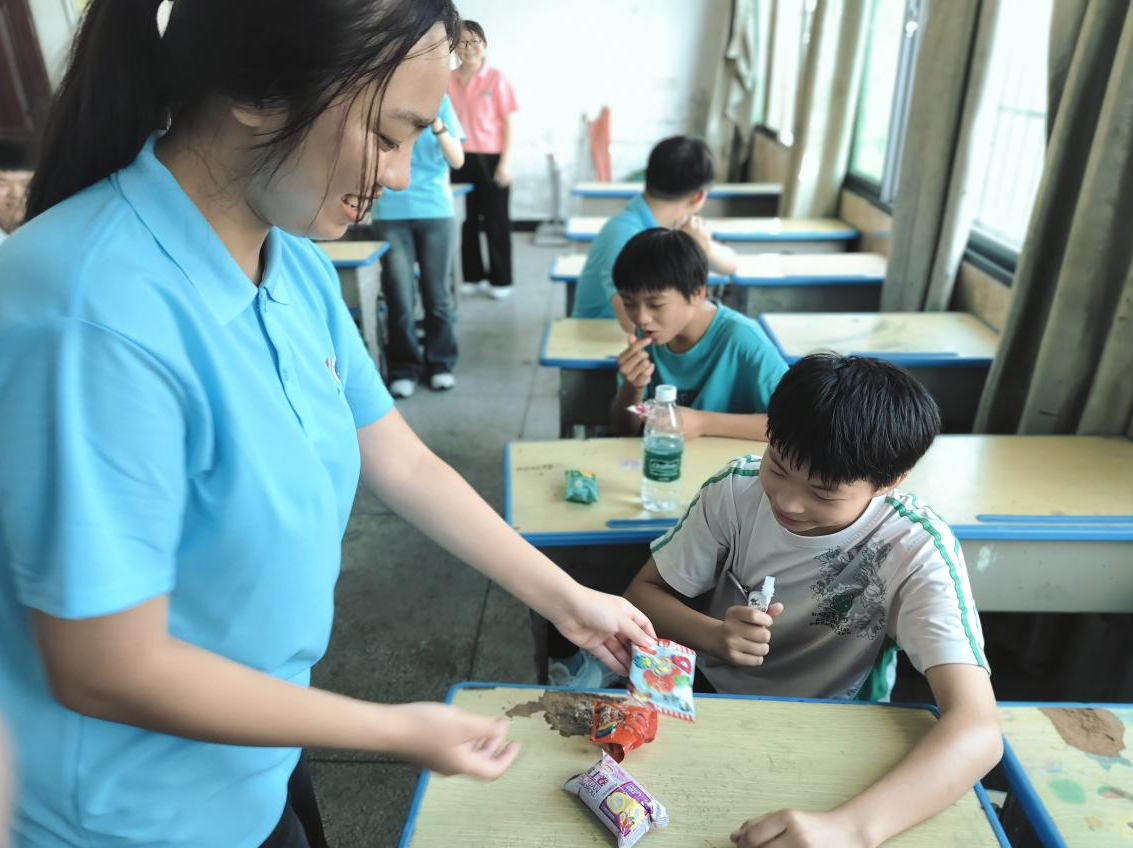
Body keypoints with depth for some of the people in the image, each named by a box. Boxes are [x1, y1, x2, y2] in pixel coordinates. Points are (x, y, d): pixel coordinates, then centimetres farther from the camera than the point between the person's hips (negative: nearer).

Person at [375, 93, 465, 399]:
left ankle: (441, 363, 19)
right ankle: (404, 368, 11)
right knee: (399, 295, -2)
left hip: (436, 210, 0)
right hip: (392, 213, 0)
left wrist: (437, 126, -18)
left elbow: (457, 160, -2)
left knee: (436, 292, 5)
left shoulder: (439, 100, 3)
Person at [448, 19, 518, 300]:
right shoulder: (448, 80, 5)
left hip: (490, 159, -3)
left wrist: (505, 162, -9)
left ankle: (501, 280, 13)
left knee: (495, 220, 3)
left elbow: (508, 122, -4)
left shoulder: (496, 78, -3)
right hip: (460, 159, 3)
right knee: (466, 219, 10)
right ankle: (472, 276, 22)